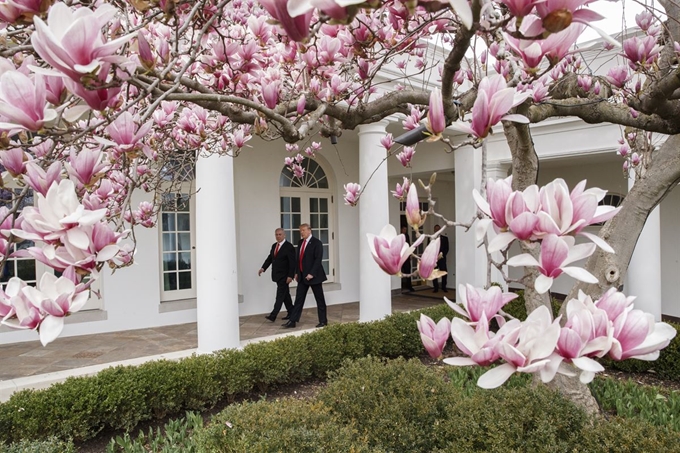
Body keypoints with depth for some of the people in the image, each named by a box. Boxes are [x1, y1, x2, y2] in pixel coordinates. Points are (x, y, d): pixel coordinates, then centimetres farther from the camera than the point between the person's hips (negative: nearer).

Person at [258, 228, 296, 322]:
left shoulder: (289, 247, -12)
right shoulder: (274, 246, 12)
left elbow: (292, 262, -15)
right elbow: (270, 258, 11)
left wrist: (290, 276, -20)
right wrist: (263, 268, -4)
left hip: (284, 276, -8)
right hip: (277, 275, 8)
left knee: (280, 295, -8)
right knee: (285, 295, 14)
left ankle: (273, 315, -11)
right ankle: (291, 313, 23)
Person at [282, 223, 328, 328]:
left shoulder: (316, 243, -11)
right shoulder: (301, 242, 11)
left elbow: (318, 259, -17)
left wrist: (312, 274, -22)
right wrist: (297, 272, 11)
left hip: (313, 276, -7)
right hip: (302, 276, 7)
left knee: (320, 299, 5)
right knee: (299, 299, 7)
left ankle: (323, 321, 15)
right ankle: (292, 321, 9)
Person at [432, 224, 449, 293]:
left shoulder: (445, 238, 7)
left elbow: (446, 249, 4)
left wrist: (442, 255, -10)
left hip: (442, 259, -1)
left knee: (444, 273, -6)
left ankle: (444, 287, 10)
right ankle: (436, 288, 7)